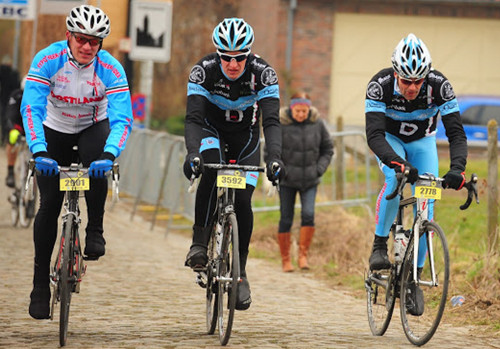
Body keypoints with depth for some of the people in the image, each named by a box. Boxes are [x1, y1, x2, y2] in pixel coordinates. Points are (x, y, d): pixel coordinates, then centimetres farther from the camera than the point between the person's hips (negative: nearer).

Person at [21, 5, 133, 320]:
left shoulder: (111, 69, -26)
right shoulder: (47, 60, -26)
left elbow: (122, 118, -33)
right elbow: (31, 108, -34)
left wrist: (109, 154, -50)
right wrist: (39, 151, -48)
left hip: (93, 127, 0)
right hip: (55, 129, 0)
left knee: (97, 165, -35)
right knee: (49, 205, -5)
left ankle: (95, 231, -13)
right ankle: (40, 285, 4)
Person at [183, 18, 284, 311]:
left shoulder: (263, 73, -27)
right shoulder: (204, 70, -28)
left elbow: (272, 121, -34)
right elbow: (193, 118, -35)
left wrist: (275, 157, -51)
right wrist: (192, 153, -53)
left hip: (245, 137, 1)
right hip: (212, 132, -1)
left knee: (242, 201, -13)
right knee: (211, 171, -34)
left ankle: (240, 273, 2)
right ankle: (200, 243, -25)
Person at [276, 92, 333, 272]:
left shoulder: (317, 123, -3)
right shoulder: (280, 124, -11)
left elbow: (328, 149, 9)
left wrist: (319, 169, -3)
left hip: (309, 181, 1)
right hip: (287, 182, -1)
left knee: (308, 215, -15)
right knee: (286, 219, 1)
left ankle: (303, 255, -3)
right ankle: (285, 260, 13)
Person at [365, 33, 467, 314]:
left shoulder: (439, 85, -32)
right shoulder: (380, 85, -35)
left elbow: (457, 133, -33)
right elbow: (374, 135, -40)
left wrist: (457, 167, -51)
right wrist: (399, 163, -57)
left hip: (422, 141, 2)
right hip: (390, 139, -2)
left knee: (426, 205, -11)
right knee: (394, 180, -33)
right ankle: (380, 247, -18)